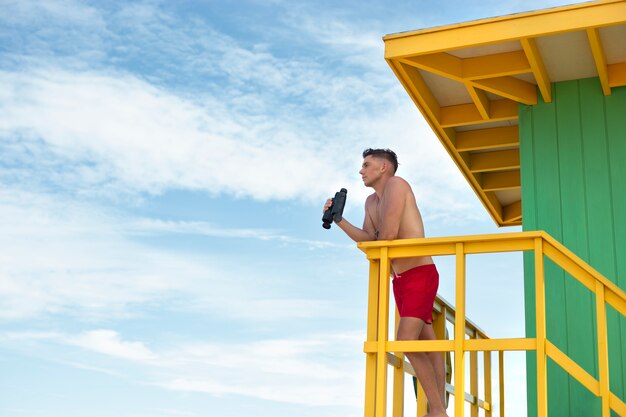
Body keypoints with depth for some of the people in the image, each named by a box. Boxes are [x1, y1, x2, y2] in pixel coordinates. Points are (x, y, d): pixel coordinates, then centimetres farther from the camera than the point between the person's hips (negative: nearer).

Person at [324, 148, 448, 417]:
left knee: (406, 340, -20)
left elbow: (388, 234, -20)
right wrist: (339, 220, -7)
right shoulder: (371, 202, 14)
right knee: (426, 344, 11)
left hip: (420, 274, -9)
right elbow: (368, 239, 4)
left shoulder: (396, 184, -11)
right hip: (400, 280, 9)